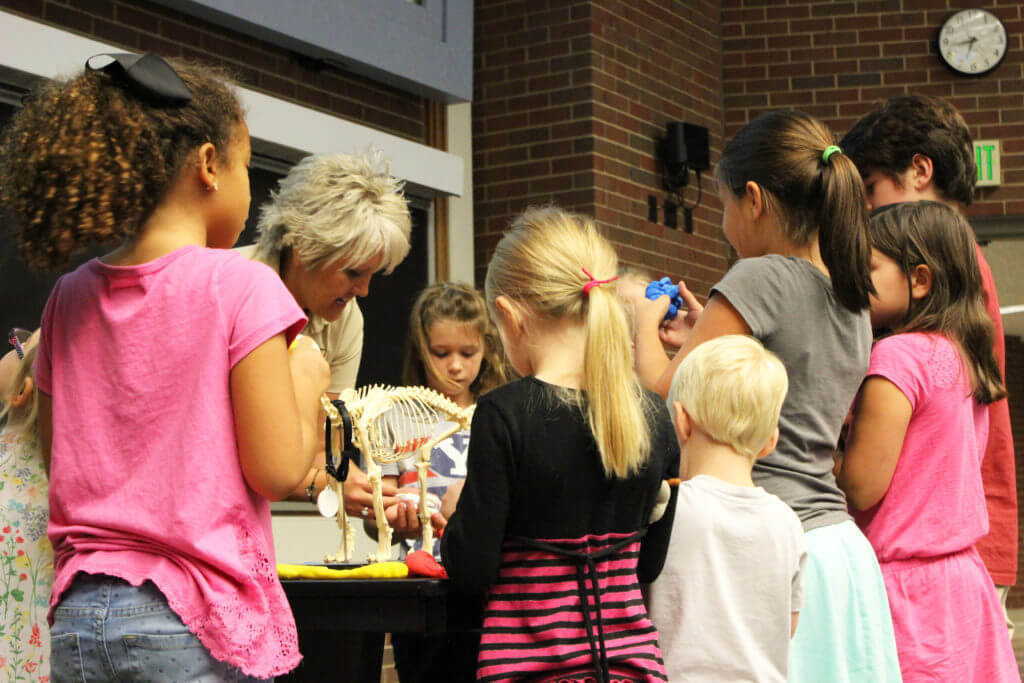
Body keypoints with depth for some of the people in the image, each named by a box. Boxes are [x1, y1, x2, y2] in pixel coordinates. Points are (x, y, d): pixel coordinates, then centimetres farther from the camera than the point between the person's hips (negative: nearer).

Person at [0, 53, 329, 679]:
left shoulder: (70, 298, 6)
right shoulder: (238, 285, -11)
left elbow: (59, 461, 13)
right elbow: (278, 471, -12)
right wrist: (307, 382, 4)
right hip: (195, 625, -6)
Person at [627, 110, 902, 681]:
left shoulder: (761, 279, -12)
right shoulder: (853, 301, 12)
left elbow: (665, 397, -11)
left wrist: (647, 324, 8)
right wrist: (709, 330, 23)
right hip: (840, 543, 8)